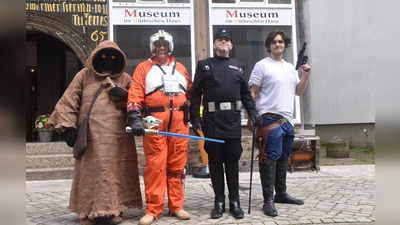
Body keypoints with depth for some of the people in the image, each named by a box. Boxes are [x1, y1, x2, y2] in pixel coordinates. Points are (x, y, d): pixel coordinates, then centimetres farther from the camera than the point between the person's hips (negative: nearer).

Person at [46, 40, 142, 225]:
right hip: (91, 135, -1)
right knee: (90, 173, 1)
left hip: (117, 136, 1)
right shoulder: (85, 75, 10)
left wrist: (122, 95, -8)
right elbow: (69, 101, 5)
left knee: (116, 173, 3)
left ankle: (114, 210, 13)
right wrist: (68, 126, -4)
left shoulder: (125, 78, 14)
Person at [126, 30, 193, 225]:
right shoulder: (143, 68, 8)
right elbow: (135, 95, -3)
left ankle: (176, 206, 16)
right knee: (155, 166, -5)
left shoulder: (180, 68, 19)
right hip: (154, 121, -3)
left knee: (177, 165, 6)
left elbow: (192, 93, 21)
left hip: (179, 121, 3)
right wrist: (135, 118, -15)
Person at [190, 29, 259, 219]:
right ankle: (219, 201, 14)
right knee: (215, 161, 4)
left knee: (233, 161, 6)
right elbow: (195, 94, 3)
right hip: (212, 120, -2)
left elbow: (246, 93, 17)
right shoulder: (204, 65, 9)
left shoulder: (238, 67, 17)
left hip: (233, 120, 2)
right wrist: (195, 118, -5)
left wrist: (253, 112, 2)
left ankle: (234, 201, 14)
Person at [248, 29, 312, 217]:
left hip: (287, 120, 7)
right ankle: (268, 200, -4)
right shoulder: (262, 65, -4)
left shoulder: (291, 68, 16)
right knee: (270, 159, -9)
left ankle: (281, 194, 26)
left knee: (283, 158, 15)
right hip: (270, 119, -7)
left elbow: (298, 91, 21)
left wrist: (305, 76, 6)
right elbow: (252, 92, -7)